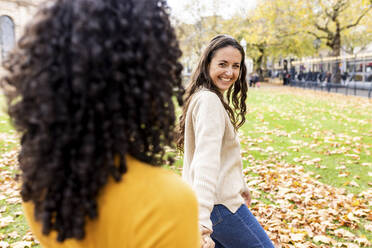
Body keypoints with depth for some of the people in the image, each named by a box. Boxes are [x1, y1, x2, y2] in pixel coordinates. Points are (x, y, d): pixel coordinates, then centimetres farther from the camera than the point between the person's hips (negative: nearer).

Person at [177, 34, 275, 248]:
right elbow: (206, 161, -31)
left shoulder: (211, 98, 12)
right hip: (221, 205, -9)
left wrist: (241, 186, 29)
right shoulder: (209, 101, -19)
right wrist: (202, 220, -37)